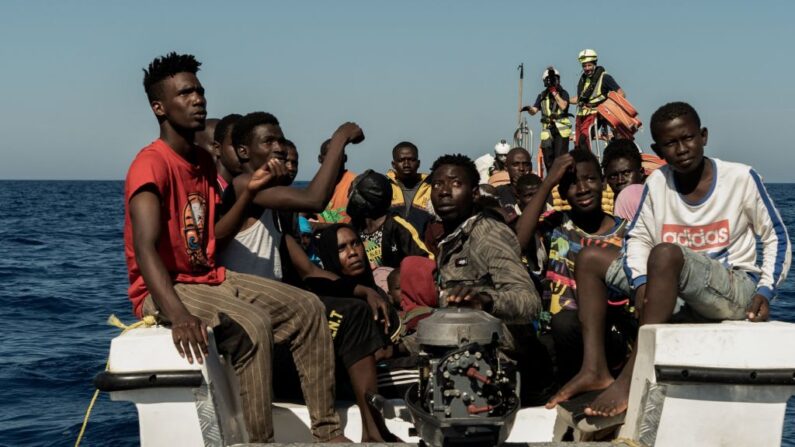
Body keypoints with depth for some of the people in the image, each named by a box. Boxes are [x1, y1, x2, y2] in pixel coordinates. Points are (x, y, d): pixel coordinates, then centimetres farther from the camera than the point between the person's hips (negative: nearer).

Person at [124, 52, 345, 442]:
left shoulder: (203, 161, 10)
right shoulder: (152, 164, -19)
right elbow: (145, 249, -32)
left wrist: (248, 192, 0)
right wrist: (179, 316, -45)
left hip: (211, 278, 10)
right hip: (164, 290, -9)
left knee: (306, 307, 4)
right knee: (253, 324, -33)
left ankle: (327, 431, 5)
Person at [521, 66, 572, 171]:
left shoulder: (563, 93, 5)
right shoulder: (542, 96, 13)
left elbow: (563, 106, -13)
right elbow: (534, 111, 5)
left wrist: (554, 92, -9)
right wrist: (529, 108, -18)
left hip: (561, 129, -3)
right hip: (547, 129, 3)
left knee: (560, 156, -13)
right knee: (548, 158, 3)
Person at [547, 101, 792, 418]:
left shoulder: (741, 178, -5)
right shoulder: (657, 183, 5)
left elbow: (777, 238, 1)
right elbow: (638, 239, 7)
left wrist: (765, 291, -14)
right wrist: (641, 284, -13)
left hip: (736, 290, -6)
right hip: (677, 287, 6)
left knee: (666, 252, -35)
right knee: (590, 259, -1)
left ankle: (630, 378, -36)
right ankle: (594, 368, -17)